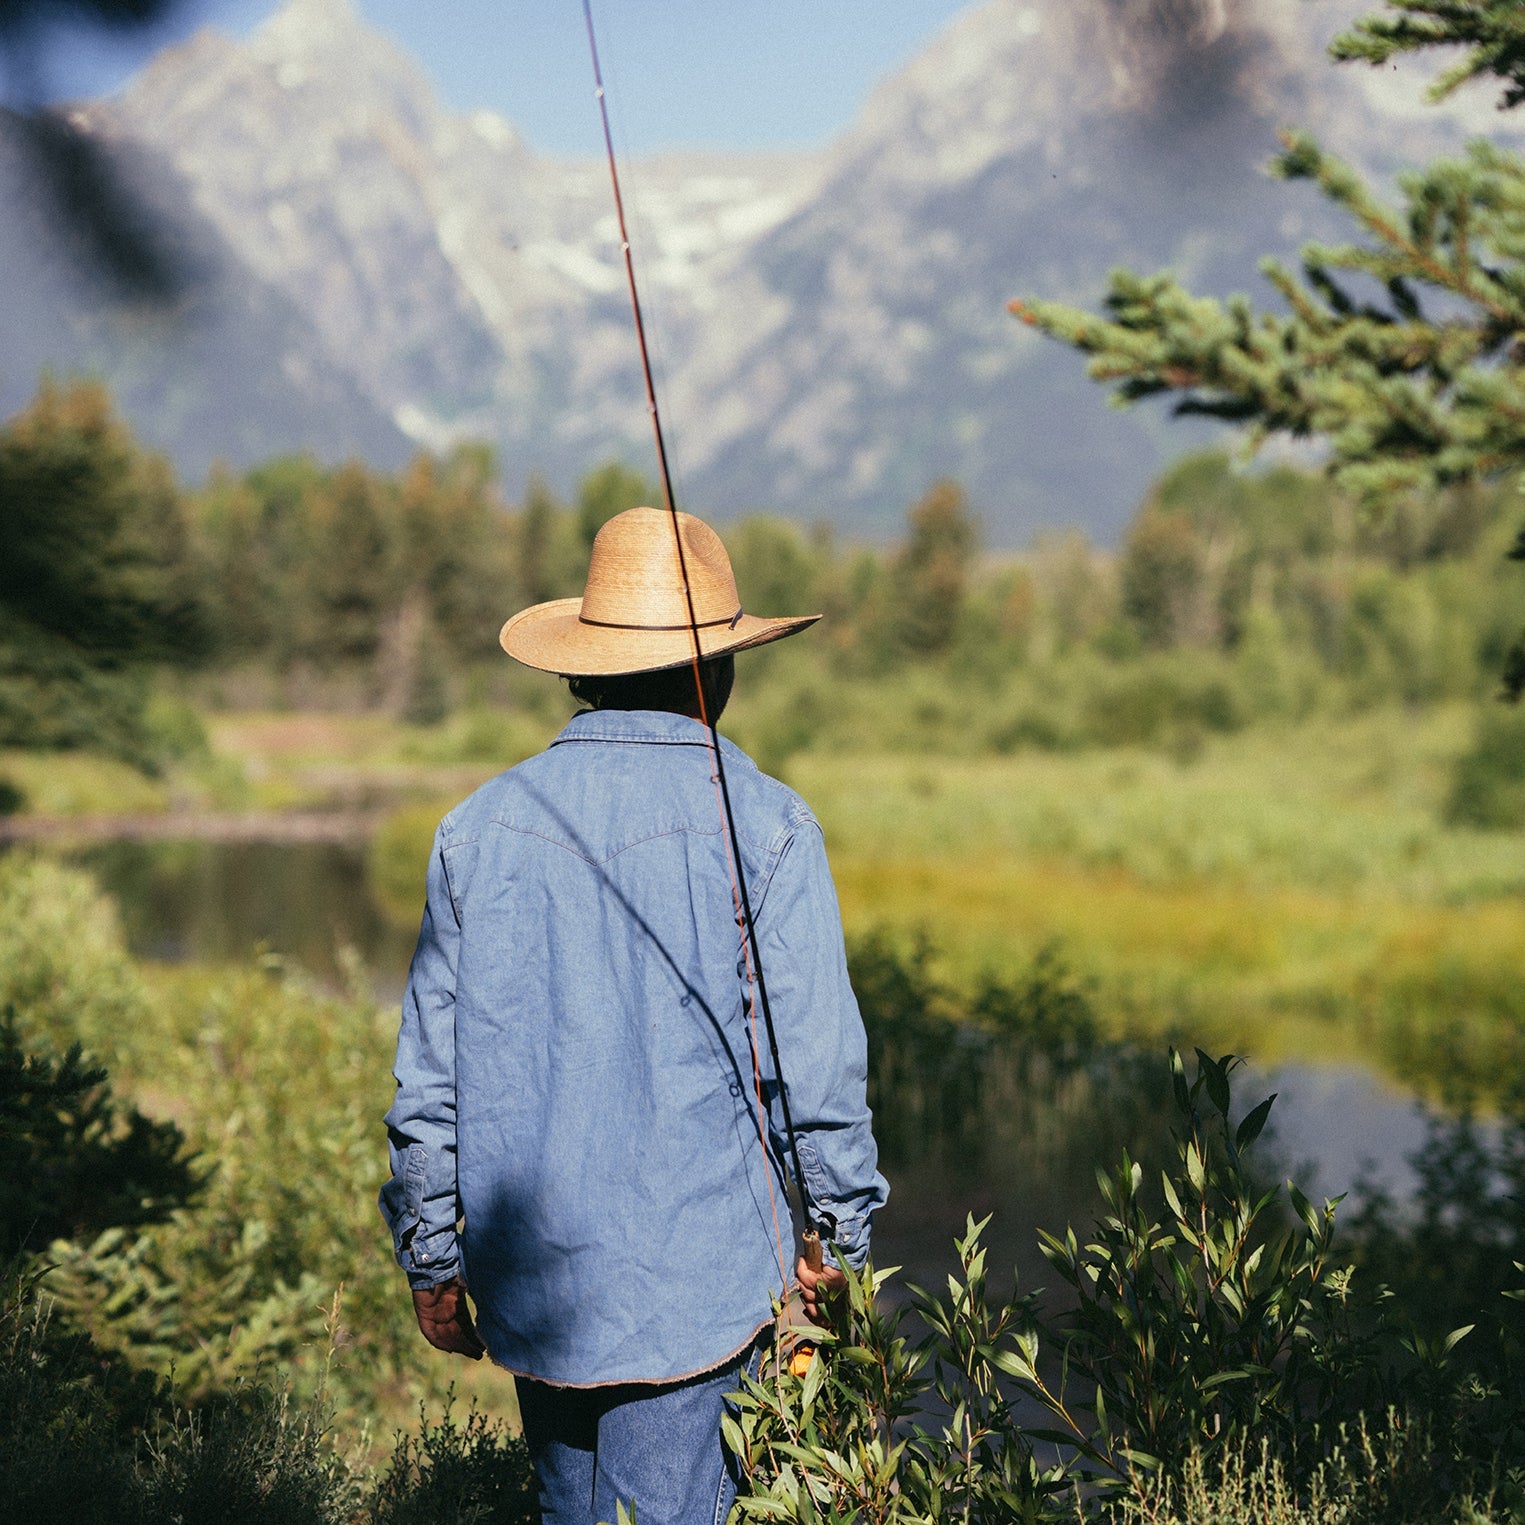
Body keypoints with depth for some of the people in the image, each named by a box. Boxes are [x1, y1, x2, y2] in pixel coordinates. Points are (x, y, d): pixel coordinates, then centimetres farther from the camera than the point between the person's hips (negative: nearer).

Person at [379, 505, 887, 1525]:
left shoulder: (482, 827, 3)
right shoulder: (760, 825, -7)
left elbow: (428, 1079, 6)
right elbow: (816, 1058, -8)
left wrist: (433, 1262, 14)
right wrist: (840, 1236, 5)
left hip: (533, 1281, 4)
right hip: (696, 1274, -4)